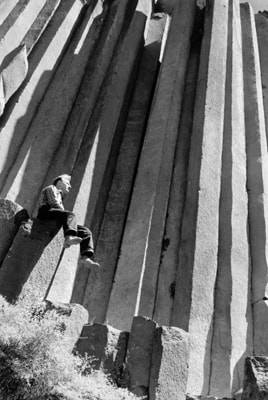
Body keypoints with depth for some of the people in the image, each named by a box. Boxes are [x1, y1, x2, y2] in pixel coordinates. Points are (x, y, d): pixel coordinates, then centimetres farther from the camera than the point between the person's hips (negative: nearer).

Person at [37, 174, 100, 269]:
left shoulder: (60, 197, 42)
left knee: (85, 232, -6)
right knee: (70, 215, -36)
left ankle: (85, 257, -25)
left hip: (56, 225, 8)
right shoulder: (51, 188, 17)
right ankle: (69, 237, -63)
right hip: (46, 212, -8)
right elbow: (54, 204, -2)